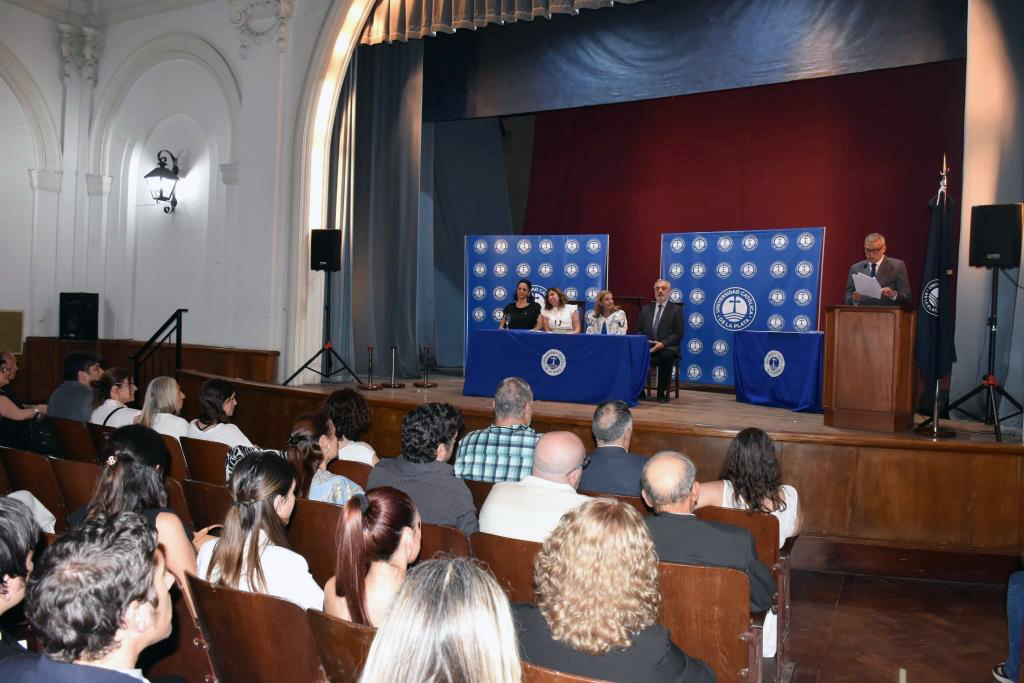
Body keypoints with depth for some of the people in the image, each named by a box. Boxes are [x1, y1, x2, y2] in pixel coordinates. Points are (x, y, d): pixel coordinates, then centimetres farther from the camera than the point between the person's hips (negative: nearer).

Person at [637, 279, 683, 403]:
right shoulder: (646, 309, 18)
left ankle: (662, 393, -25)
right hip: (647, 347, 3)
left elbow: (679, 333, -3)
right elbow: (639, 330, 16)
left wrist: (663, 344, -18)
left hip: (667, 348, -3)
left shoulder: (676, 309, 6)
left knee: (666, 355, -38)